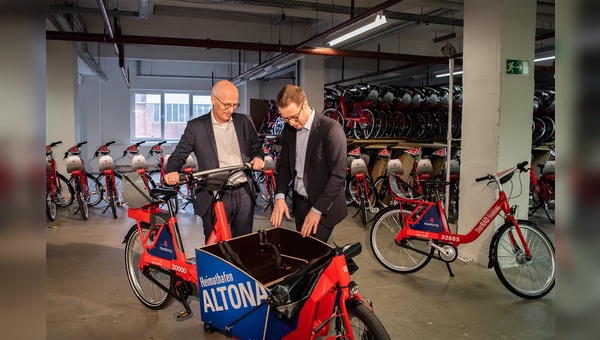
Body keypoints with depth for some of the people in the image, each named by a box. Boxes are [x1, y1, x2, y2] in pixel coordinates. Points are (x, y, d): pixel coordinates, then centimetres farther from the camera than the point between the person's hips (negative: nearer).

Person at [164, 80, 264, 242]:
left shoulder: (244, 122, 7)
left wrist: (258, 157, -7)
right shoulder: (196, 126, -2)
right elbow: (179, 155, -2)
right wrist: (172, 171, -23)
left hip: (244, 194, 3)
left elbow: (256, 148, 16)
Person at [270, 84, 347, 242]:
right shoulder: (288, 130, 2)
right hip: (299, 203, 6)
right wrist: (280, 196, -7)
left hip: (323, 206, -6)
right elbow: (284, 165, 9)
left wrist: (317, 209, -19)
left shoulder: (331, 129, -17)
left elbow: (338, 175, -19)